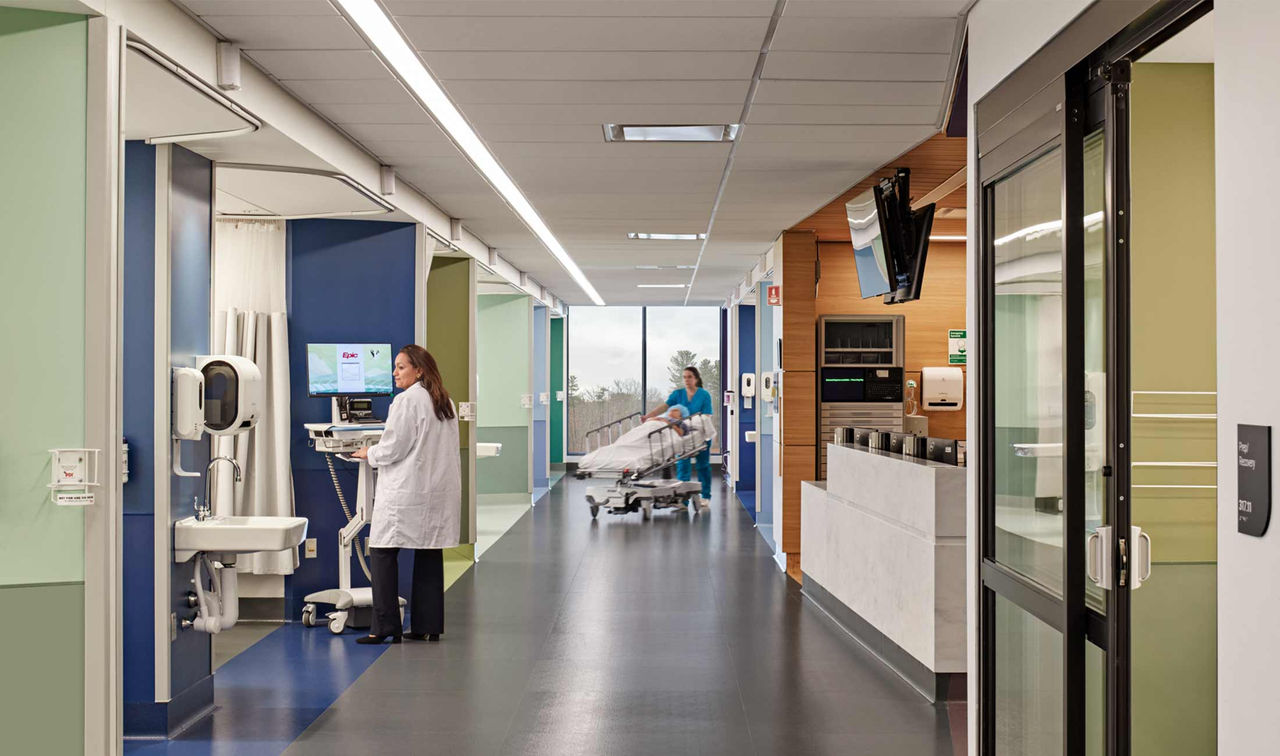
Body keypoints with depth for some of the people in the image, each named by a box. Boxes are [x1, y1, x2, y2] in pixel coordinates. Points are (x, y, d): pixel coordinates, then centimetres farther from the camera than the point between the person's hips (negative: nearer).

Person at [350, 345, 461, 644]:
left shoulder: (406, 401, -12)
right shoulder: (446, 402, 13)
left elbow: (394, 448, -14)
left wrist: (369, 454, 5)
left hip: (406, 492, -8)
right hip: (438, 491, 8)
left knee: (383, 552, 0)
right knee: (429, 554, 9)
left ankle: (385, 626, -2)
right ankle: (428, 626, 12)